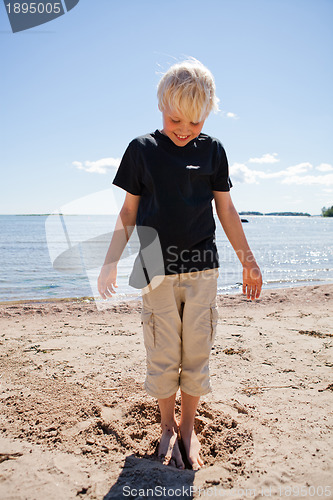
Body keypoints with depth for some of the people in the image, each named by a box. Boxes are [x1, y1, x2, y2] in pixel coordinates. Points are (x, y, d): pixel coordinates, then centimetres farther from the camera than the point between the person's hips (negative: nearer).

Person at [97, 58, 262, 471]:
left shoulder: (213, 150, 6)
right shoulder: (142, 149, 3)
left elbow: (226, 210, 10)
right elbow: (129, 211, 6)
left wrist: (248, 261, 12)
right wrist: (111, 262, -1)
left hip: (202, 269, 1)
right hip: (157, 270, -1)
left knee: (197, 353, 7)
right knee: (163, 355, 6)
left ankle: (188, 428, 27)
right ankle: (167, 426, 29)